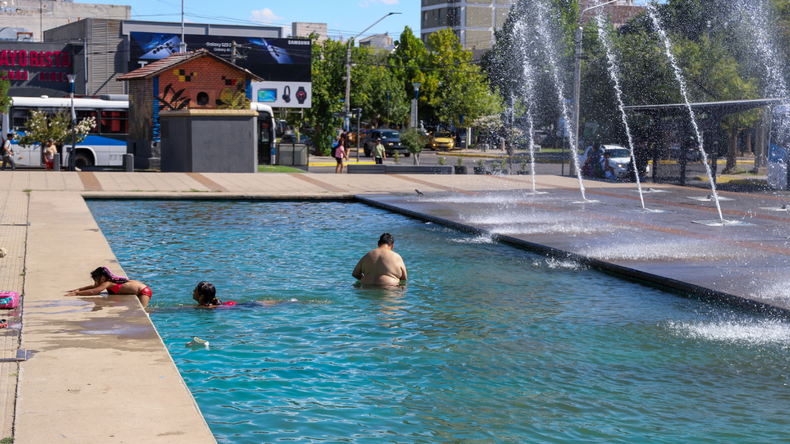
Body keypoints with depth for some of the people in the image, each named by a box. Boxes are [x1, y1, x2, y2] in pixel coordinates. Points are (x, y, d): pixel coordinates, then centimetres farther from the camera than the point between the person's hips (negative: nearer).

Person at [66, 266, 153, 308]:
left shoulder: (107, 283, -19)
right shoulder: (111, 280, 7)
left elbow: (93, 292, -27)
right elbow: (94, 287, 18)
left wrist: (76, 293, -21)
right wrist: (78, 289, 11)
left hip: (143, 291, -10)